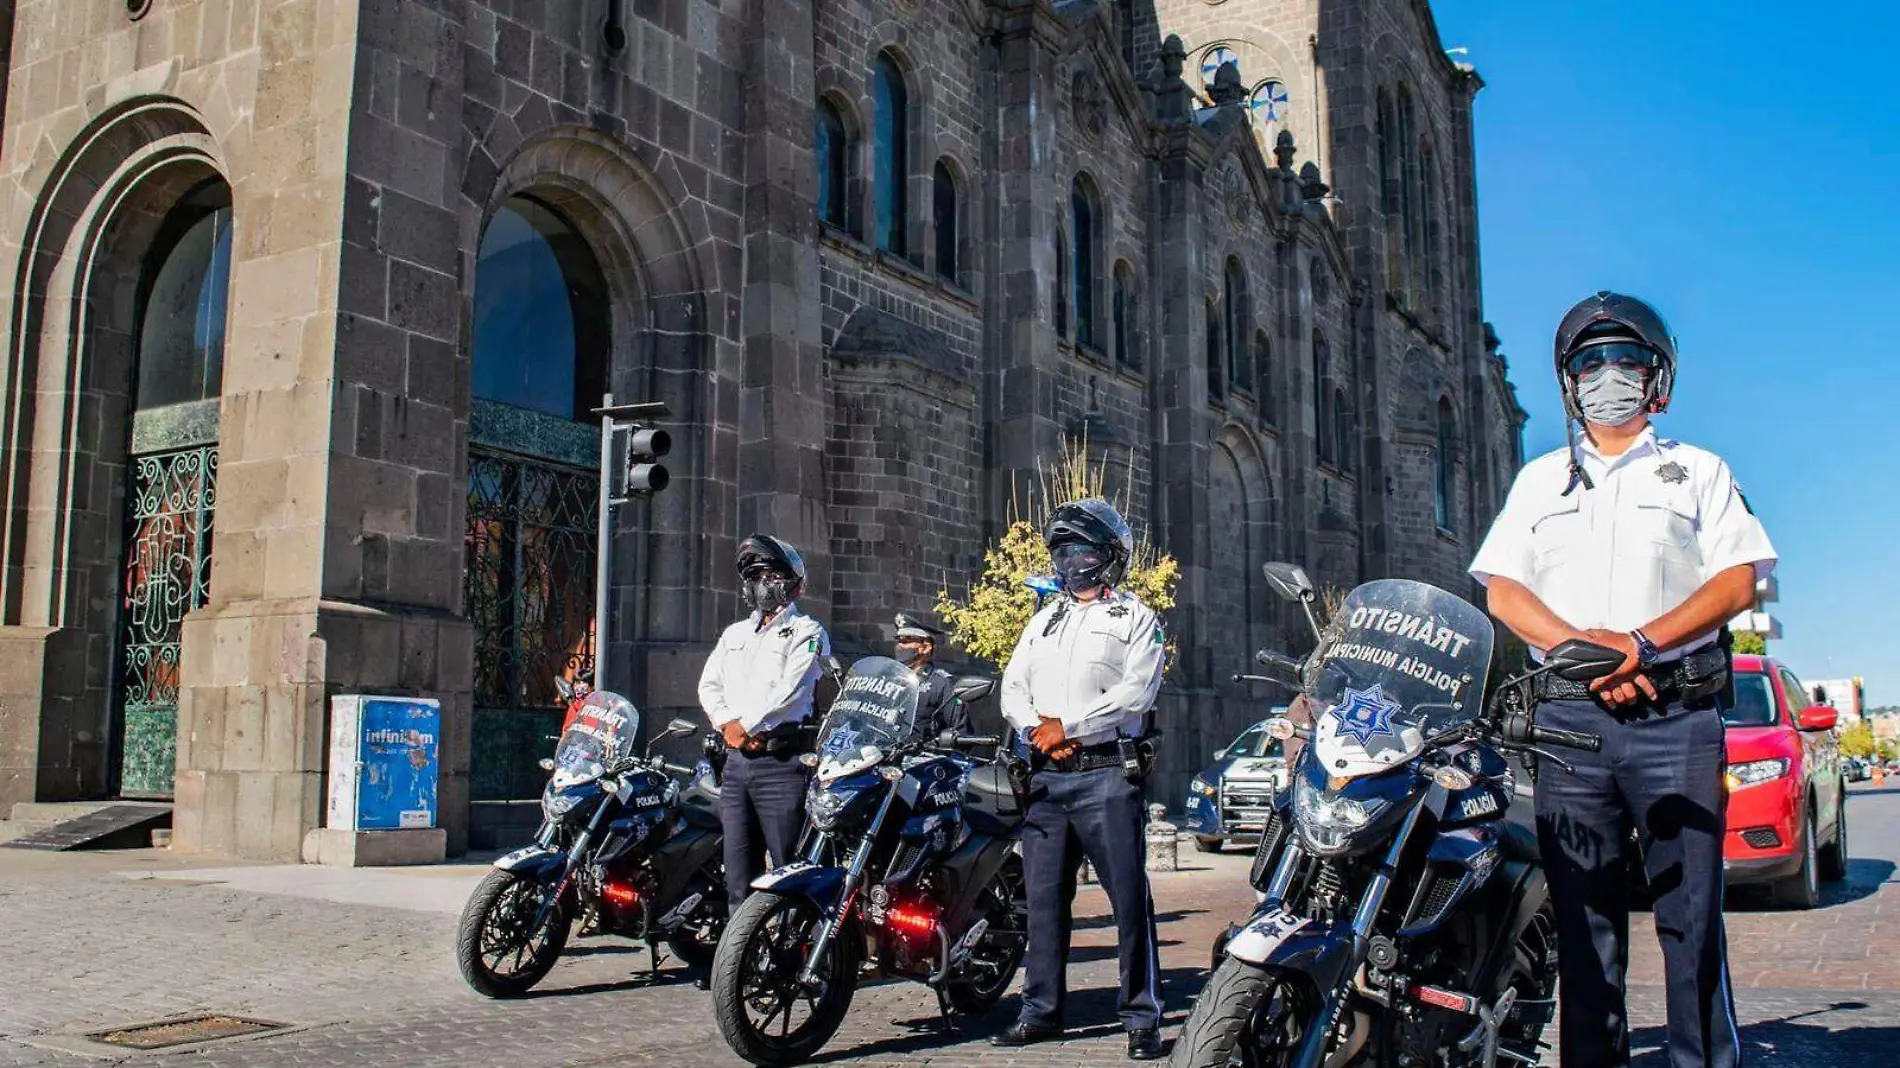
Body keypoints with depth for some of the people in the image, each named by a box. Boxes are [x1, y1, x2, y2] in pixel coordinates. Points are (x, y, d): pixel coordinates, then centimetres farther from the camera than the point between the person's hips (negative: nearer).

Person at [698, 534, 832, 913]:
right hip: (737, 759, 6)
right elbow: (709, 685, 16)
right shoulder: (735, 634, 23)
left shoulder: (807, 632, 2)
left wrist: (746, 725, -10)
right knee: (739, 878, 6)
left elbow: (791, 690, -10)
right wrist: (727, 724, -2)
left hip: (781, 761, -6)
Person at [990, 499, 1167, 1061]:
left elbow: (1135, 692, -10)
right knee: (1044, 895, 8)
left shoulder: (1135, 618, 4)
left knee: (1129, 897, -6)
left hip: (1107, 773, -5)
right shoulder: (1044, 619, 22)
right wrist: (1037, 728, -7)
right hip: (1047, 775, 6)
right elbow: (1012, 687, 13)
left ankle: (1143, 1017, 0)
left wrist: (1067, 726, -14)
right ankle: (1041, 1010, 17)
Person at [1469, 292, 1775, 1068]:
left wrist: (1641, 641, -13)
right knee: (1582, 913, 3)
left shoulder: (1697, 471, 14)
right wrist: (1582, 647, -8)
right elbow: (1502, 590, 10)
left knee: (1691, 910, -4)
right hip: (1568, 717, 2)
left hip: (1677, 715, -2)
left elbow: (1738, 579, 2)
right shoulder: (1540, 479, 20)